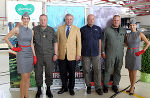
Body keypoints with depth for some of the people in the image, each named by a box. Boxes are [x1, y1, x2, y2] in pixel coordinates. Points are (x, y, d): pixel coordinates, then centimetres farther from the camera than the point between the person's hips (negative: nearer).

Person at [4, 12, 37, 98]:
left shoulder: (31, 31, 6)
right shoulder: (17, 29, -8)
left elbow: (31, 44, 9)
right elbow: (6, 38, -2)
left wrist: (34, 56, 5)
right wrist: (13, 48, -3)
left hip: (30, 54, 5)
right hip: (21, 54, -5)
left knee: (28, 76, 11)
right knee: (24, 77, -4)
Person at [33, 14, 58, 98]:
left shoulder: (51, 30, 3)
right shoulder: (35, 29, 0)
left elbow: (55, 42, 5)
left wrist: (55, 54, 0)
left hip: (49, 56, 0)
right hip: (38, 56, 0)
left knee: (49, 73, 8)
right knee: (38, 73, 8)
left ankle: (48, 90, 25)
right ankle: (39, 90, 27)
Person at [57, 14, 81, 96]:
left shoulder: (76, 29, 5)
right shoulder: (60, 28, 8)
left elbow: (79, 42, 2)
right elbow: (57, 41, 7)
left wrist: (78, 54, -4)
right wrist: (56, 52, 2)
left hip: (72, 55, -1)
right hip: (61, 55, 1)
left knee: (72, 73, 7)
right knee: (62, 73, 8)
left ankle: (71, 88, 25)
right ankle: (64, 87, 26)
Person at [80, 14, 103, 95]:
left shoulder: (98, 29, 6)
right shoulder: (82, 29, 1)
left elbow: (99, 41, 10)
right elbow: (80, 42, 4)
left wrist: (100, 52, 8)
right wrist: (79, 53, 2)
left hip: (95, 54, 1)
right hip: (85, 54, -1)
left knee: (97, 70, 1)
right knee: (86, 71, 7)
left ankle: (98, 87, 14)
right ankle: (88, 86, 23)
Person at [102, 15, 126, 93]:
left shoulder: (123, 30, 8)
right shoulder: (107, 30, 1)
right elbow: (103, 41, 3)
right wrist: (103, 52, 0)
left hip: (120, 54, 3)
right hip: (110, 54, -3)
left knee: (117, 70, 9)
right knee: (108, 70, 1)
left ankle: (115, 85, 24)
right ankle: (105, 86, 15)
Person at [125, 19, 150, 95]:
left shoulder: (140, 34, -7)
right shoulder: (127, 35, 4)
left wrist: (142, 51, -8)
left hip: (136, 55, -4)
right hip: (128, 54, 4)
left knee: (134, 73, 1)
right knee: (130, 72, 12)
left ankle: (131, 88, 16)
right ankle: (132, 87, 28)